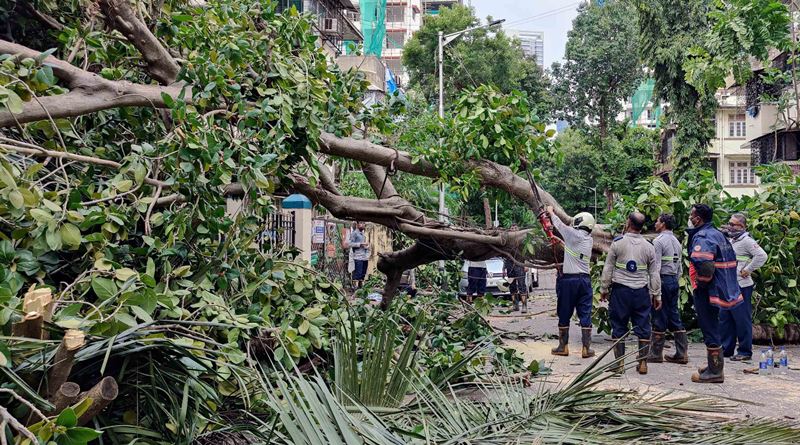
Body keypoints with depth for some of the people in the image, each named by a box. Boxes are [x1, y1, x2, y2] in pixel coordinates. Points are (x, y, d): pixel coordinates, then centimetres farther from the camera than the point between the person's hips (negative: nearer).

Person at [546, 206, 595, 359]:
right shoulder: (589, 240, 8)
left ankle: (563, 346, 13)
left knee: (564, 314, 7)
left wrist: (551, 212, 24)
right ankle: (586, 348, 3)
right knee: (585, 315, 5)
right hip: (584, 280, 4)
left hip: (568, 280, -4)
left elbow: (559, 224, 7)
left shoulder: (573, 234, -8)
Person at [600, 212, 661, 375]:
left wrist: (604, 289, 7)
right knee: (643, 327, 8)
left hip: (620, 290, -2)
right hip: (642, 291, 2)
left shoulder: (618, 243, -5)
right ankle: (643, 363, 9)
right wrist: (657, 295, 14)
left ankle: (619, 363, 6)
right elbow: (655, 273, 7)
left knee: (619, 327, 5)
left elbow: (608, 269, -2)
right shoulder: (649, 247, 3)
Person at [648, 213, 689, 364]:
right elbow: (680, 267, 18)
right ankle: (682, 353, 8)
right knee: (674, 316, 9)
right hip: (674, 281, 8)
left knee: (659, 318, -3)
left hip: (662, 280, -8)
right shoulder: (676, 241, 16)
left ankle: (656, 354, 2)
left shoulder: (658, 241, -11)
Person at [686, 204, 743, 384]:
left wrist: (700, 284, -15)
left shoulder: (702, 237, -18)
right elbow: (731, 260, 18)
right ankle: (715, 365, 29)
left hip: (706, 293, -10)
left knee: (709, 329, -3)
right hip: (721, 288, 10)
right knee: (712, 327, 19)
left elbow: (704, 266, -31)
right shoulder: (718, 234, 14)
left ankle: (715, 371, 2)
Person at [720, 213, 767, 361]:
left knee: (742, 319, -3)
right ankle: (726, 348, 21)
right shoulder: (729, 240, 17)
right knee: (725, 318, 12)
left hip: (741, 286, -9)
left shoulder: (746, 240, -10)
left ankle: (745, 351, 3)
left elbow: (761, 255, -20)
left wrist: (748, 270, -16)